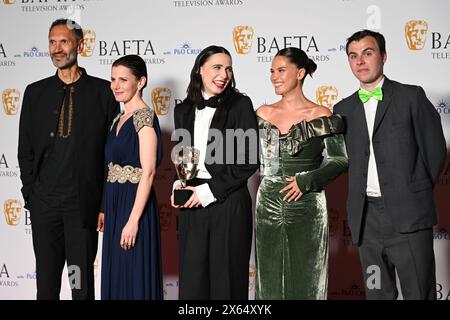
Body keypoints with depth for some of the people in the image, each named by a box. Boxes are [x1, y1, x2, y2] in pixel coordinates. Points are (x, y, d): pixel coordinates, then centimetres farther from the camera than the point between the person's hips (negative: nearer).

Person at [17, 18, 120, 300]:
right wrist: (30, 196, 3)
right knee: (46, 278, 10)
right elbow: (25, 149, 11)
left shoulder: (103, 91, 1)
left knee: (83, 279, 5)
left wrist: (106, 203, -4)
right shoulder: (36, 92, 9)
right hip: (44, 202, 3)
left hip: (84, 203, -2)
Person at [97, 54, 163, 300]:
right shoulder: (120, 119, 13)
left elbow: (148, 172, -19)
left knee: (134, 278, -1)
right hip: (115, 205, 9)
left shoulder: (144, 117, -13)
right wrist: (105, 210, 15)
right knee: (115, 274, 15)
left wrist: (133, 220, -22)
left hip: (134, 204, -9)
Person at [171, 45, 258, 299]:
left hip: (229, 204, -4)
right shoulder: (184, 110, 11)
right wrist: (179, 185, 0)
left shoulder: (240, 105, -3)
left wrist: (207, 191, -10)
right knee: (192, 279, 8)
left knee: (226, 278, 3)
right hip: (191, 206, 4)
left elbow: (249, 161, -8)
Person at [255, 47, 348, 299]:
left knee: (306, 278, 4)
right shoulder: (264, 114, 7)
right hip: (269, 205, 4)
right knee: (270, 278, 9)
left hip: (307, 206, -3)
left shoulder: (321, 115, -4)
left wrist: (307, 181, -14)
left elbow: (340, 159, -6)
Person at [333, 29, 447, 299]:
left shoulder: (411, 97, 2)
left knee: (419, 293, -1)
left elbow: (435, 149, 2)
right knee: (377, 293, 10)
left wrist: (416, 194, 2)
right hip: (367, 217, 4)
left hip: (408, 216, -4)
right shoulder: (344, 109, 13)